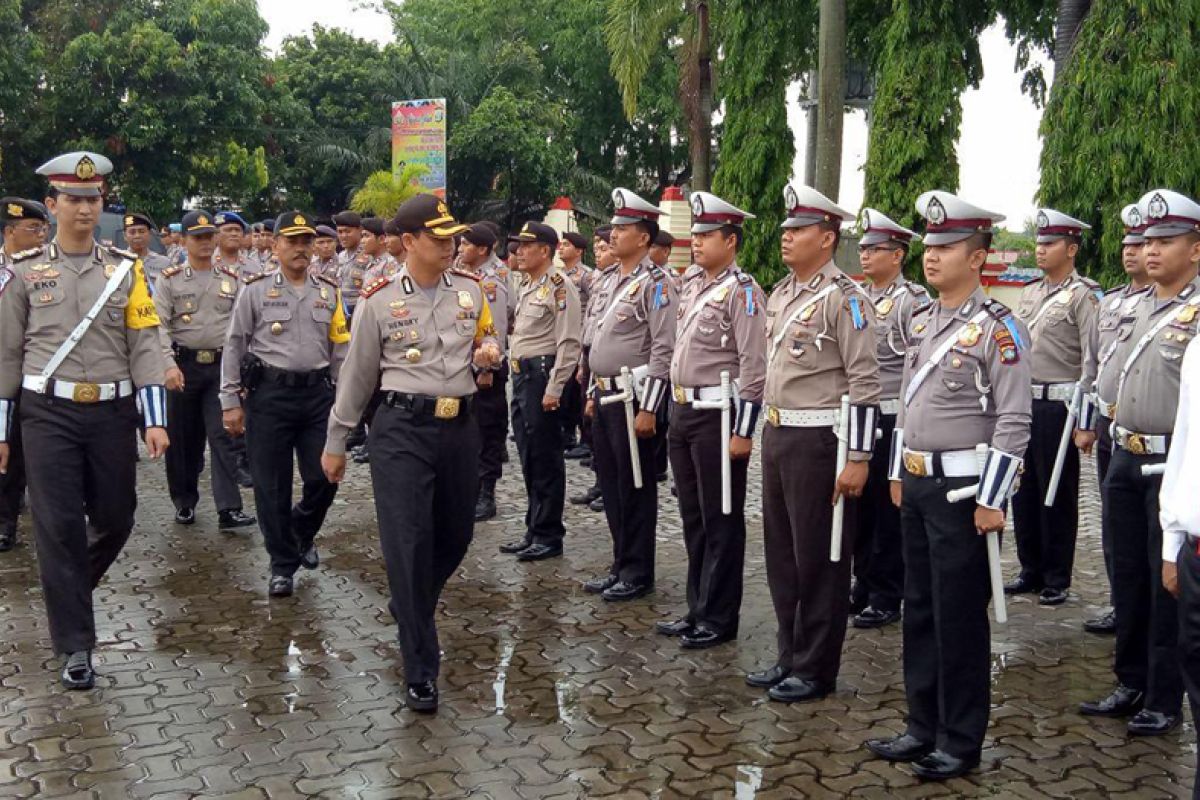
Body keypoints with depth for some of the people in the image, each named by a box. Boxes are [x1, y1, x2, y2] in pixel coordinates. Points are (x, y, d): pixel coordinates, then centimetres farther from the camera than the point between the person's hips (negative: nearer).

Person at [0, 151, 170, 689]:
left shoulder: (126, 269, 4)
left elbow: (145, 347, 0)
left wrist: (155, 420, -7)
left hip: (112, 412, 2)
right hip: (49, 414, -2)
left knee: (116, 518, 9)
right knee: (60, 527, -2)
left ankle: (70, 588, 41)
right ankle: (76, 647, 9)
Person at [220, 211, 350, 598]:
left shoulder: (328, 292, 9)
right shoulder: (255, 291, 0)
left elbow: (340, 349, 12)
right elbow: (234, 347, 1)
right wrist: (230, 402, -3)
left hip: (318, 393, 3)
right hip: (269, 394, -2)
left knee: (324, 477, 1)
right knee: (272, 484, 3)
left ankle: (302, 533, 32)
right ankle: (283, 563, 17)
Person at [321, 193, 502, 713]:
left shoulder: (471, 290, 6)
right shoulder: (379, 300, -4)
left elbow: (486, 340, 21)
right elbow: (357, 375, 3)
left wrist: (490, 353, -4)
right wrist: (335, 443, 7)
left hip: (460, 426, 4)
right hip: (403, 428, -4)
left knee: (455, 537, 14)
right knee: (408, 544, -6)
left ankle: (410, 611, 45)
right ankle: (421, 673, 4)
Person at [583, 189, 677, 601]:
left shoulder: (656, 283, -13)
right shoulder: (612, 280, 15)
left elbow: (663, 350, -18)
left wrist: (648, 409, -20)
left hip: (634, 398, -9)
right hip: (606, 397, 9)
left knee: (635, 487, 1)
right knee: (611, 485, 14)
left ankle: (638, 573, 12)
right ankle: (621, 564, 25)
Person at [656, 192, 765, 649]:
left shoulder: (742, 291, -13)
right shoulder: (692, 285, 12)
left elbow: (754, 367, -18)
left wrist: (743, 432, -19)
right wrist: (676, 410, 19)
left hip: (719, 415, -9)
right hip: (683, 412, 9)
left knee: (721, 521, 2)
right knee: (693, 518, 15)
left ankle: (719, 619, 13)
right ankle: (697, 609, 27)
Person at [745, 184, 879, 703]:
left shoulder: (844, 299, -13)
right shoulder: (779, 295, 13)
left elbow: (864, 383, -16)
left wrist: (858, 458, -19)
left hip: (819, 440, -9)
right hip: (777, 436, 9)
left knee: (819, 560, 3)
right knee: (780, 554, 15)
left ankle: (816, 670, 16)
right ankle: (790, 657, 29)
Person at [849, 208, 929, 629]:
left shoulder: (912, 300, -9)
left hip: (891, 419, -7)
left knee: (889, 511, 3)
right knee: (858, 507, 13)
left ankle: (887, 598, 13)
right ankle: (864, 584, 27)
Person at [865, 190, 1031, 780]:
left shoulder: (997, 327, -12)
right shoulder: (922, 321, 11)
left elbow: (1014, 421, -15)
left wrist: (991, 500, -17)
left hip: (961, 488, -7)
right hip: (916, 485, 8)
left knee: (959, 619, 2)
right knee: (919, 612, 14)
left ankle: (961, 743, 17)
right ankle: (924, 728, 27)